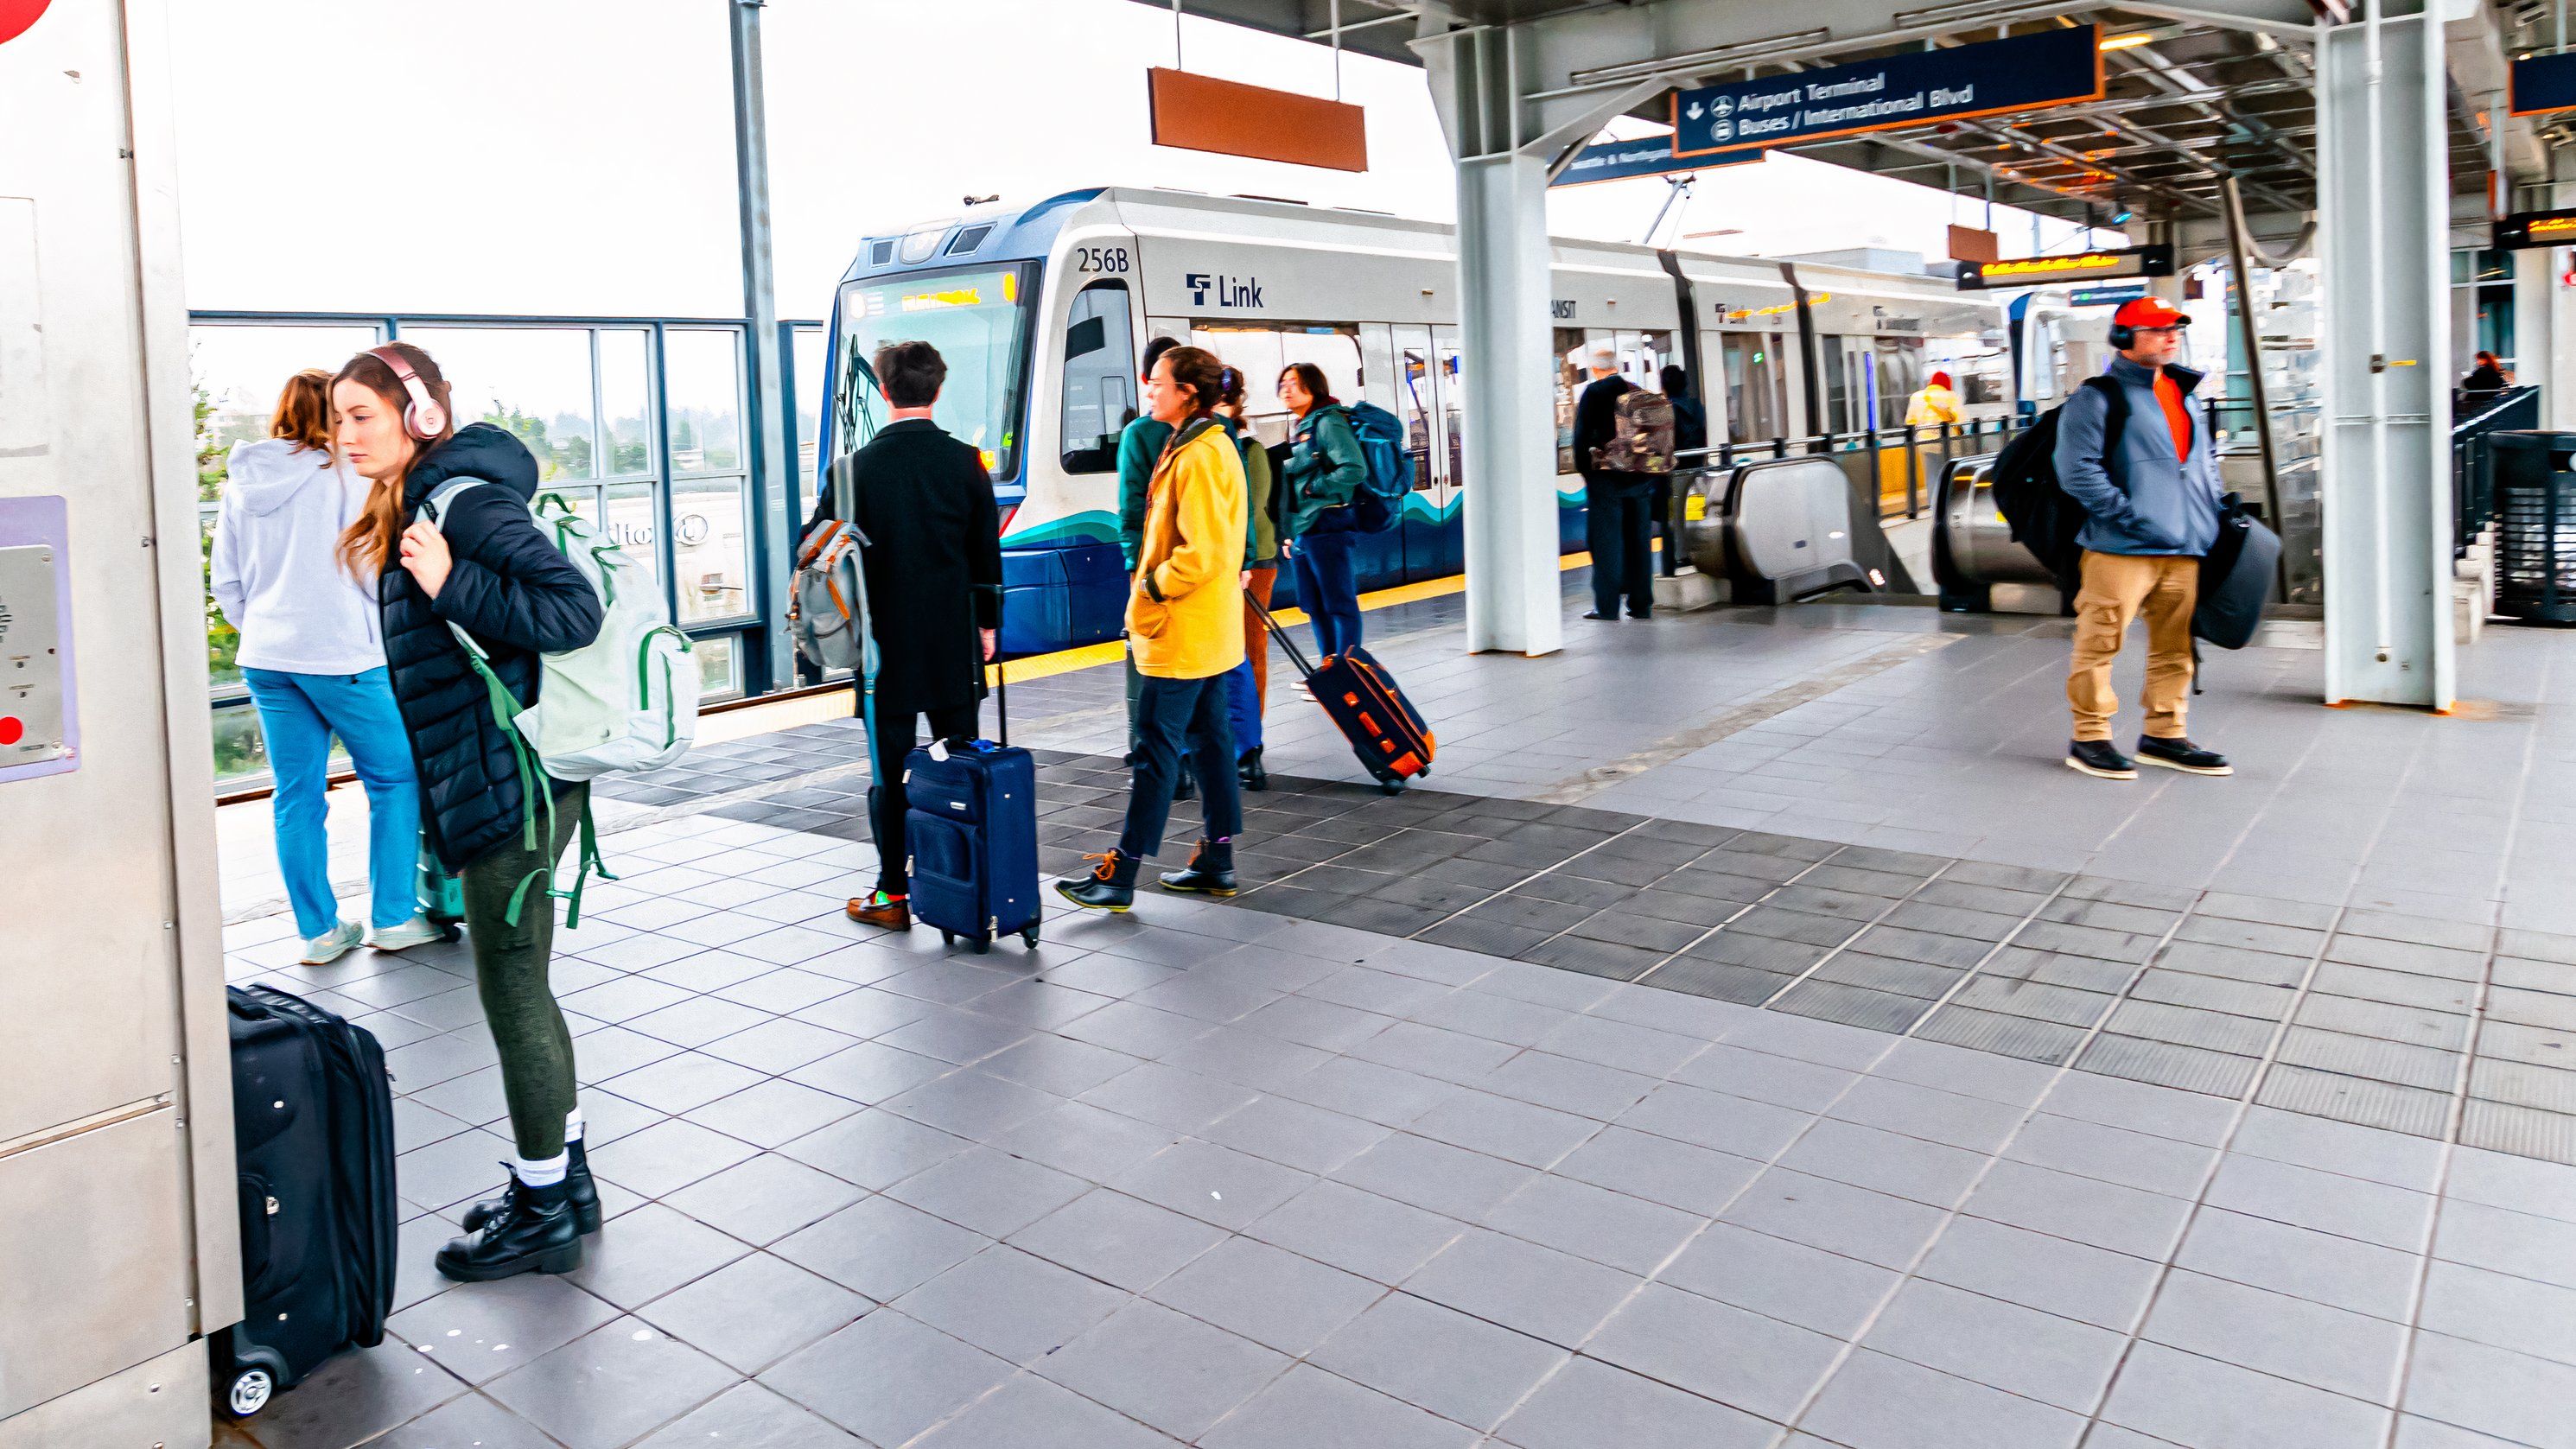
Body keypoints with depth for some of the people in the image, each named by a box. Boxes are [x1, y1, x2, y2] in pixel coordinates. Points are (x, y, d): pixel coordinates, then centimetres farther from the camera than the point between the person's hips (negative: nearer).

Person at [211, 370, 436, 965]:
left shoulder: (241, 483, 9)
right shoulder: (344, 473, -10)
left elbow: (225, 581, 13)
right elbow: (374, 569, -11)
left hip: (266, 660, 6)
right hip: (343, 656, -6)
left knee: (297, 797, 9)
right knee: (395, 779, 8)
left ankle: (320, 931, 16)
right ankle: (392, 919, 9)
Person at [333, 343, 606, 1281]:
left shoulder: (468, 500, -15)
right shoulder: (417, 504, 15)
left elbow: (575, 608, -23)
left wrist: (452, 584, -28)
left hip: (510, 786, -10)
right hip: (486, 783, 10)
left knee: (510, 991, 0)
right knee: (520, 987, 17)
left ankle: (544, 1211, 13)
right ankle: (563, 1180, 30)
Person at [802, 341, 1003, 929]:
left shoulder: (859, 466, -7)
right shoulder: (966, 462, -2)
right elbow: (987, 553, 3)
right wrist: (987, 623, 14)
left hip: (886, 645, -2)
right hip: (954, 644, 2)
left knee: (891, 770, 5)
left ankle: (892, 895, 9)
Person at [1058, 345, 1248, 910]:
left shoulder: (1198, 458, -18)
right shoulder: (1212, 446, 14)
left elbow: (1204, 551, -25)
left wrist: (1150, 589, -15)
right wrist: (1153, 582, 16)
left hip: (1182, 636, -10)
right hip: (1212, 631, 10)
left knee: (1157, 748, -6)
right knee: (1209, 739, 13)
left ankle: (1120, 875, 0)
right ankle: (1218, 862, 21)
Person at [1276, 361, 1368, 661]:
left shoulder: (1328, 422, -8)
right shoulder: (1298, 429, 19)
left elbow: (1354, 469, -21)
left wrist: (1313, 488, -14)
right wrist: (1288, 535, 18)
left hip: (1326, 527, -9)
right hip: (1301, 532, 9)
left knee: (1340, 604, -4)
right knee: (1314, 606, 13)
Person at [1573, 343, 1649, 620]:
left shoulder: (1592, 392, -7)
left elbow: (1582, 435, -9)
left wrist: (1584, 469, 0)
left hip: (1606, 476, -5)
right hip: (1639, 477, 5)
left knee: (1605, 541, -2)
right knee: (1638, 540, 9)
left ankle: (1607, 605, -2)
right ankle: (1641, 603, 11)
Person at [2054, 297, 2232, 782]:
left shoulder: (2186, 395, 20)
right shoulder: (2098, 398, -5)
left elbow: (2207, 459, 31)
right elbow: (2076, 469, -14)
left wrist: (2211, 511, 16)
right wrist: (2127, 515, -18)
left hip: (2184, 550, 7)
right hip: (2122, 549, -7)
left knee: (2175, 646, 11)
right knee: (2101, 643, -5)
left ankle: (2164, 736, 21)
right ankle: (2089, 738, 5)